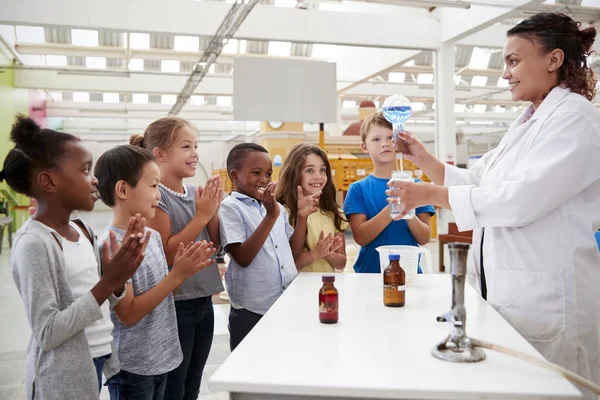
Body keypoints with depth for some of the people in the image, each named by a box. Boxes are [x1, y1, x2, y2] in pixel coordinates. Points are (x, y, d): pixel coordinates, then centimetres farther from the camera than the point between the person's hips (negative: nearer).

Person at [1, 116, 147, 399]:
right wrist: (107, 283, -26)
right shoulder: (34, 242, -20)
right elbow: (47, 333, -22)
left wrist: (118, 277, -9)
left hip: (94, 362, 7)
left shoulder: (81, 230, 3)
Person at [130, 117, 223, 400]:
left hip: (203, 301, 7)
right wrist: (201, 214, -20)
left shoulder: (195, 192, 5)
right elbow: (165, 255, -21)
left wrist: (214, 208, -6)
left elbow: (216, 244, 8)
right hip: (174, 305, -7)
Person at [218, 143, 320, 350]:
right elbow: (243, 258, -19)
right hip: (251, 311, -6)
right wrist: (270, 217, -23)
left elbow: (293, 252, 10)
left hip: (287, 305, 6)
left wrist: (302, 216, -1)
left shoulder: (277, 207, 10)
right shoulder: (231, 207, -8)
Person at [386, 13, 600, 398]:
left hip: (547, 296, -8)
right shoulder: (527, 123, 15)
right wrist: (423, 158, 4)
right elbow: (476, 182, 15)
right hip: (508, 288, 9)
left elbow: (521, 199, -23)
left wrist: (430, 194, -20)